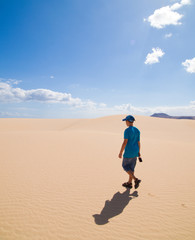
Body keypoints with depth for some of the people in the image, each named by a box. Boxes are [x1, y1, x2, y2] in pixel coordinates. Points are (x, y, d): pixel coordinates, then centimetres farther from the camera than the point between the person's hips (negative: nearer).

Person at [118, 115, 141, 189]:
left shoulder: (127, 130, -19)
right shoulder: (137, 130, 3)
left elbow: (125, 142, -21)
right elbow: (138, 142, 7)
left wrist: (120, 152, -13)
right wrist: (138, 152, 16)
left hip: (128, 152, -7)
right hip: (135, 152, 7)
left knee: (125, 166, 11)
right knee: (131, 167, 16)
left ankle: (136, 179, 1)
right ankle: (129, 183, 25)